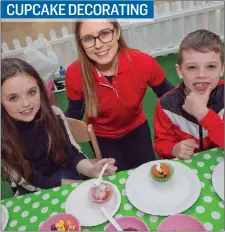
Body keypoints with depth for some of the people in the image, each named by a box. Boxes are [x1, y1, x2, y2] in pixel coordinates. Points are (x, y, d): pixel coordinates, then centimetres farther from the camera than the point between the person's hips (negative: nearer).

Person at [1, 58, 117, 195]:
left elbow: (72, 153, -8)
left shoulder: (54, 114, -14)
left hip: (65, 174, 2)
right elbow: (26, 182, -14)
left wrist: (92, 170, -30)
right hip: (34, 195, -2)